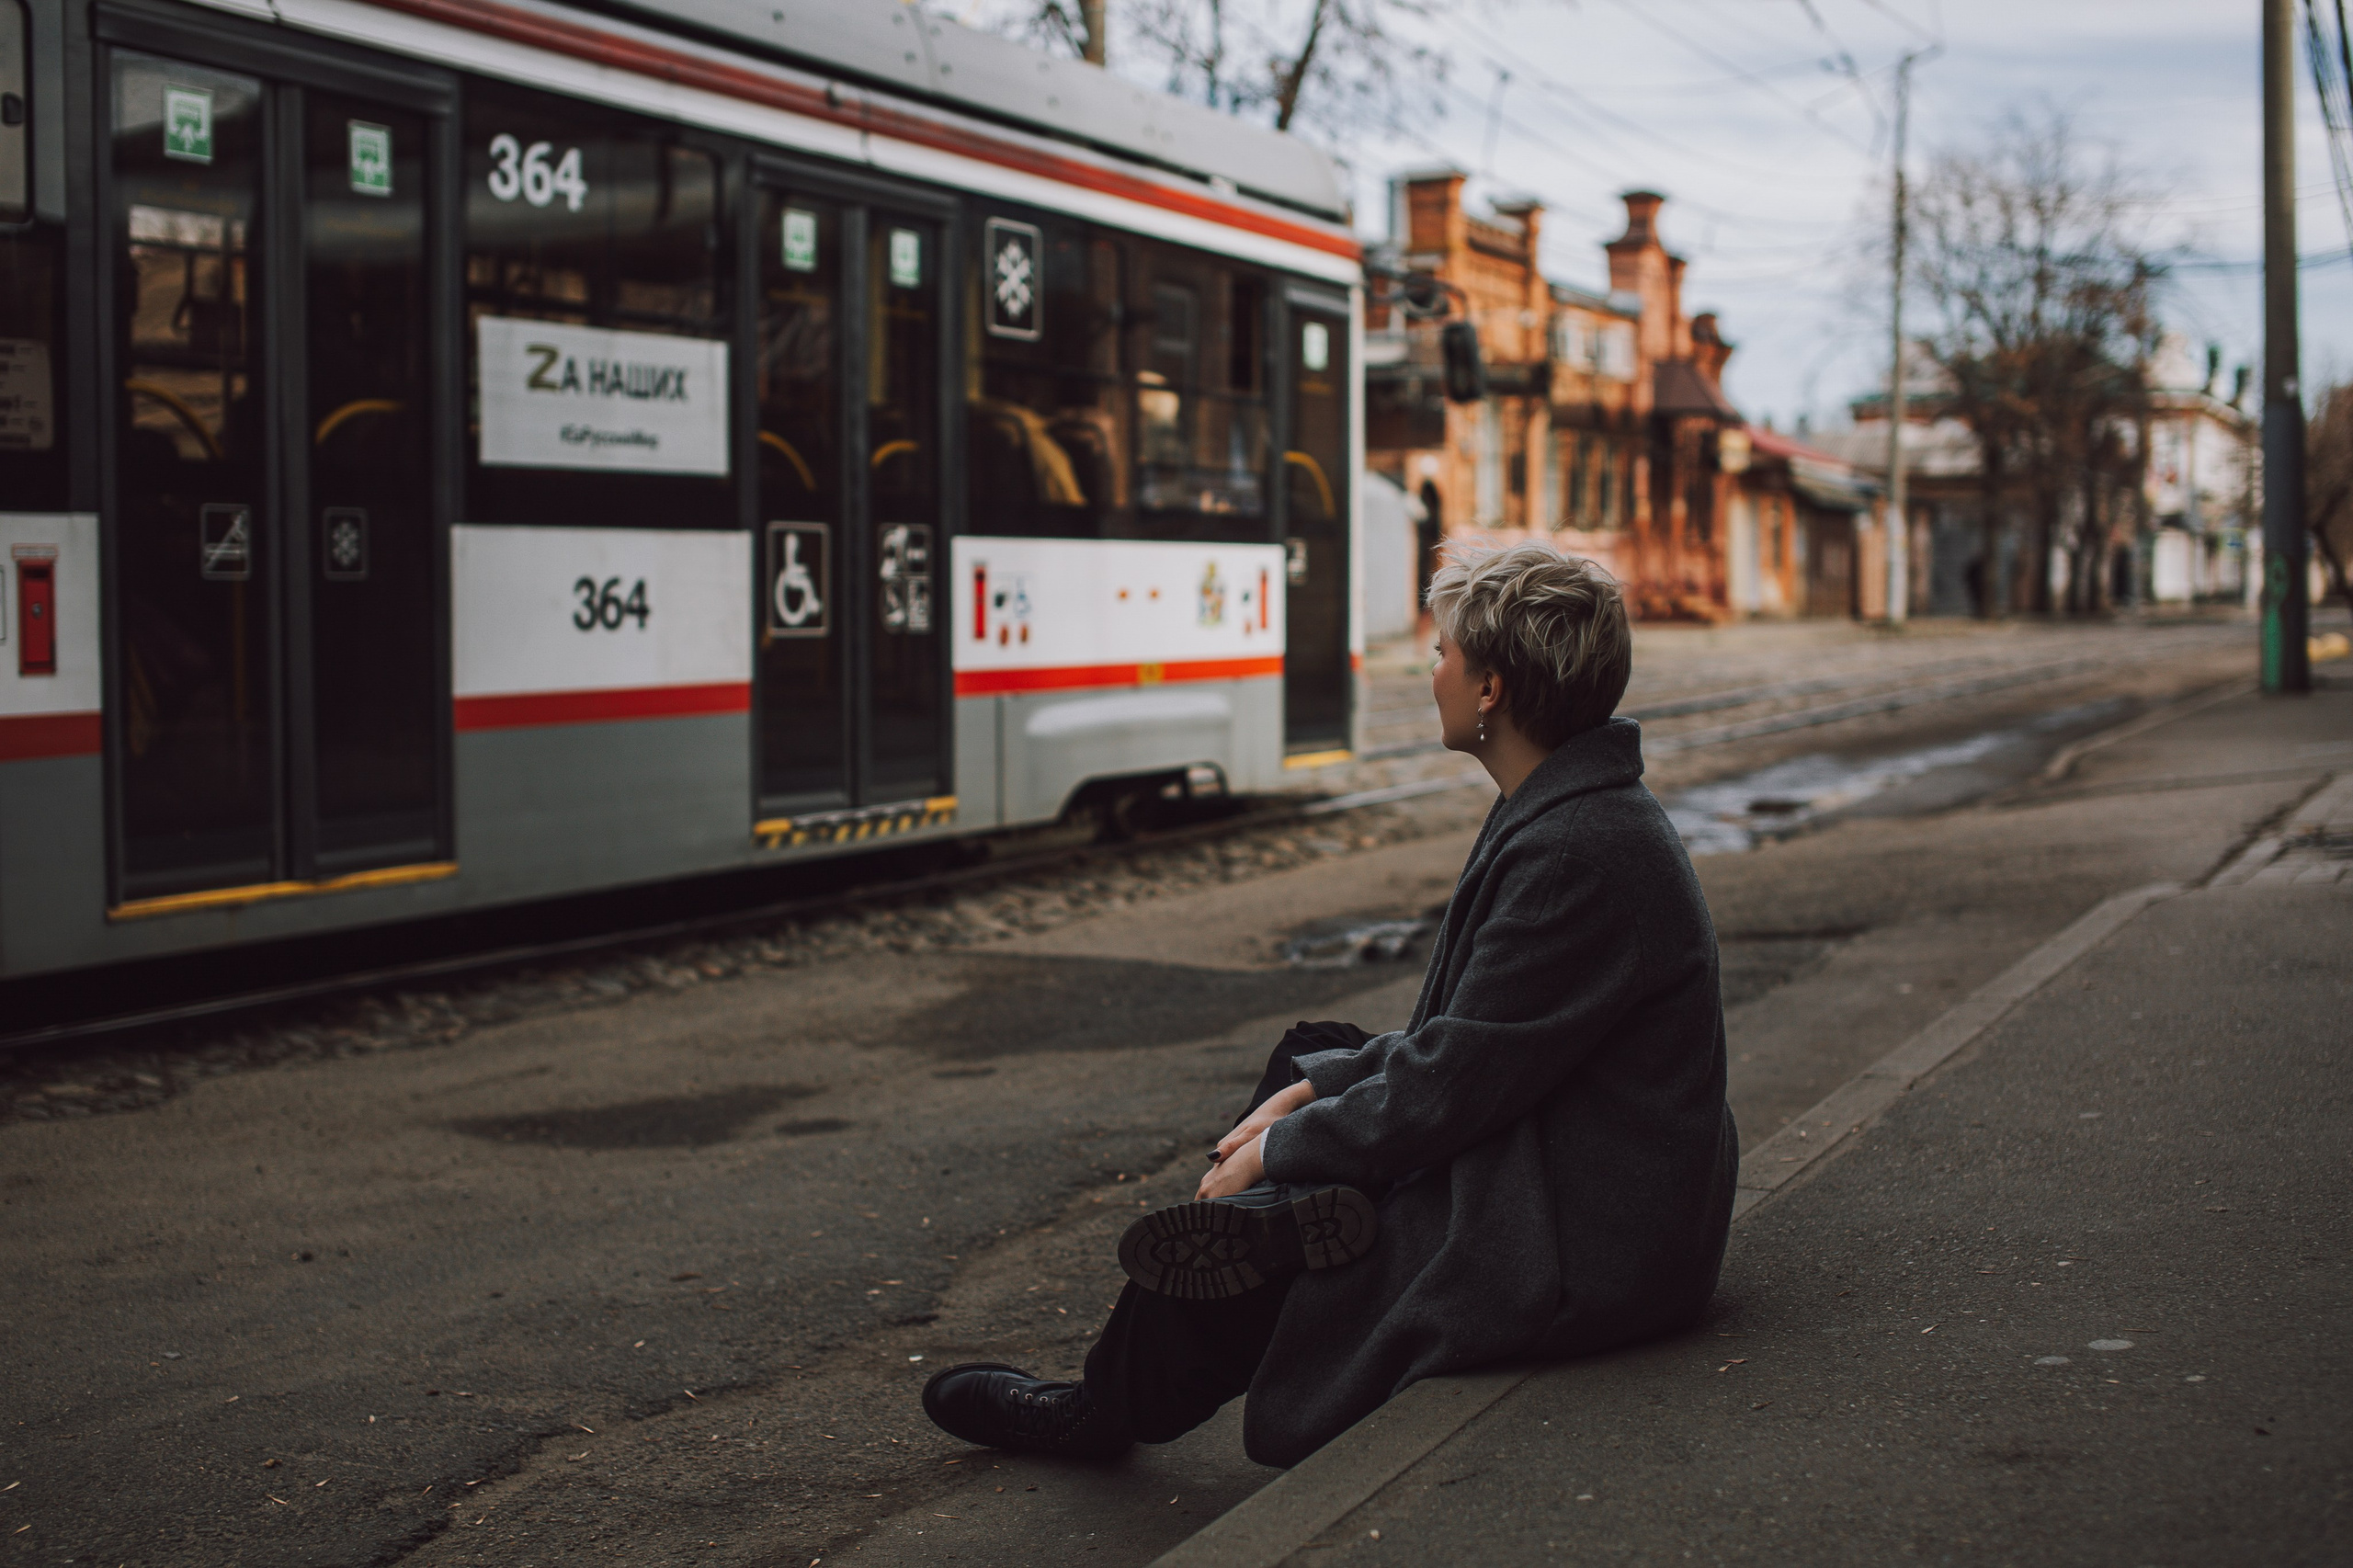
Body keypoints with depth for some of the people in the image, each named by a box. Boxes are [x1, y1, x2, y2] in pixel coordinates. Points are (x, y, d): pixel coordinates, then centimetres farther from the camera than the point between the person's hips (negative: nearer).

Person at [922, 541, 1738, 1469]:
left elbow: (1455, 1083, -24)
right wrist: (1317, 1091, 6)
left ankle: (1107, 1415, 24)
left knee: (1247, 1217, -6)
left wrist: (1277, 1155, -11)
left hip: (1575, 1251, -10)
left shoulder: (1579, 854, -26)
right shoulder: (1572, 817, 8)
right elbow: (1468, 1036, 14)